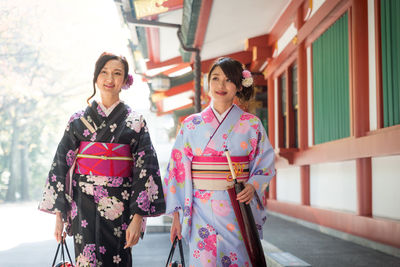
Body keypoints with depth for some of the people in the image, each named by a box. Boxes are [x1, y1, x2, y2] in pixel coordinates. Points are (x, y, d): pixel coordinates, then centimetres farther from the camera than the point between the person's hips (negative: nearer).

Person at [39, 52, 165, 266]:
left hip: (120, 207, 0)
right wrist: (59, 215, 2)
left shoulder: (135, 122, 4)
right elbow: (61, 165, 8)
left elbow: (145, 171, -1)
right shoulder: (78, 120, 8)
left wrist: (138, 218, -9)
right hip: (85, 207, 0)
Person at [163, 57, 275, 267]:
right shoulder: (191, 124, 6)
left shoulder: (251, 124, 5)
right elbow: (178, 169, 5)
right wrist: (176, 215, 1)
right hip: (201, 212, 0)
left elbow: (265, 164, 5)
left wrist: (253, 187, -16)